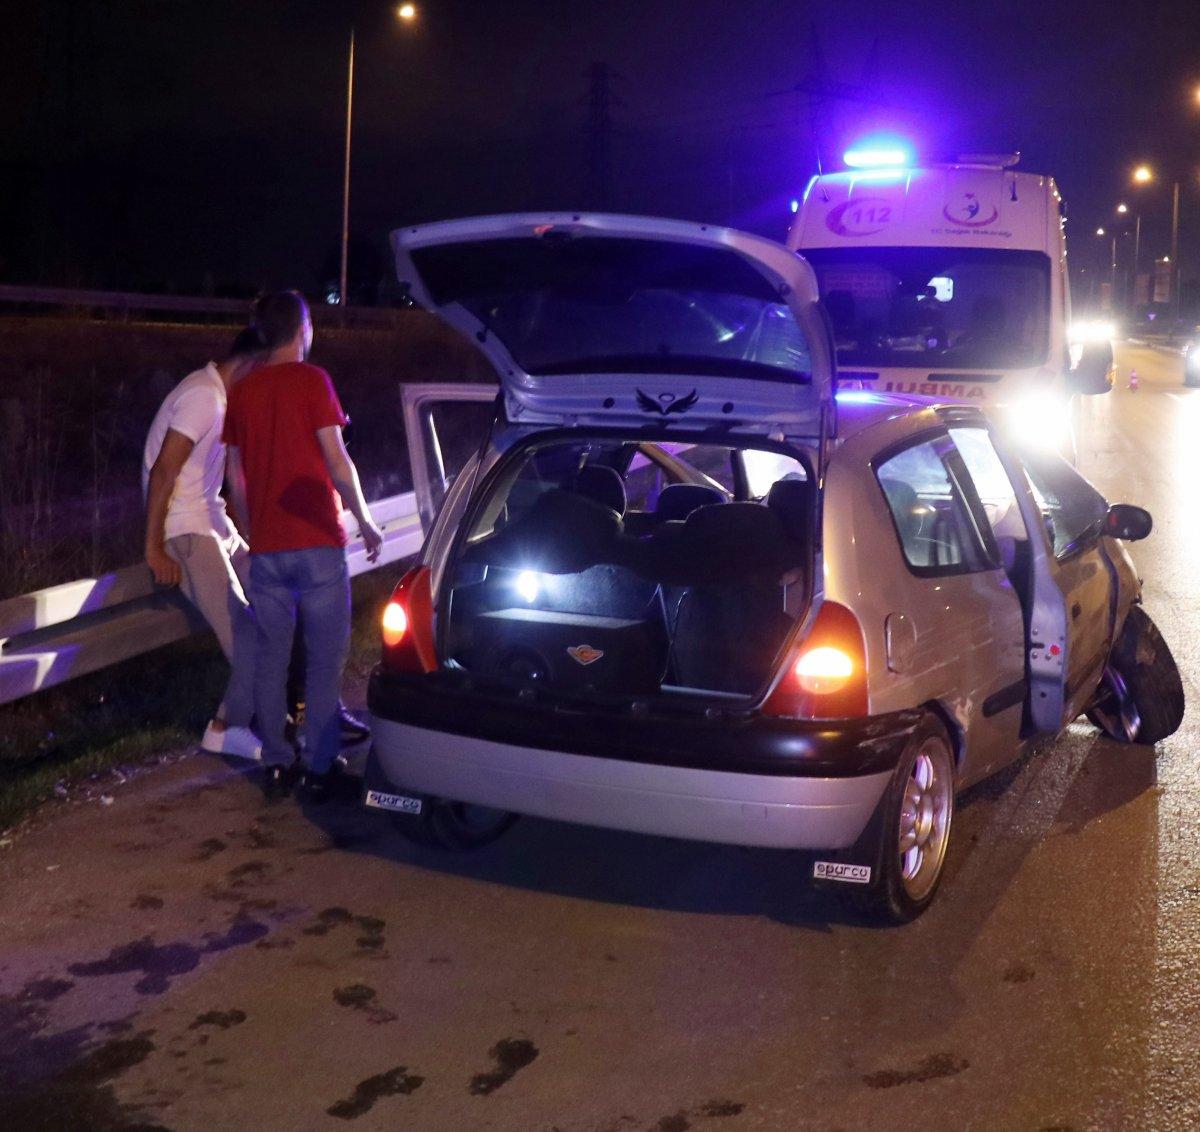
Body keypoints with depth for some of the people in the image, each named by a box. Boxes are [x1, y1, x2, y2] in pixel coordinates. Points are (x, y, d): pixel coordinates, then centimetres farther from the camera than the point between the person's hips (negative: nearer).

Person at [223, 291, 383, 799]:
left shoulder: (241, 392, 8)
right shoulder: (311, 380, -7)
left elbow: (235, 476, 12)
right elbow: (337, 461, -11)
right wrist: (364, 522, 0)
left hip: (265, 547, 5)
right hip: (317, 542, -4)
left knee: (270, 658, 10)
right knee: (324, 659, 3)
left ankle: (276, 766, 13)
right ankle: (319, 767, 5)